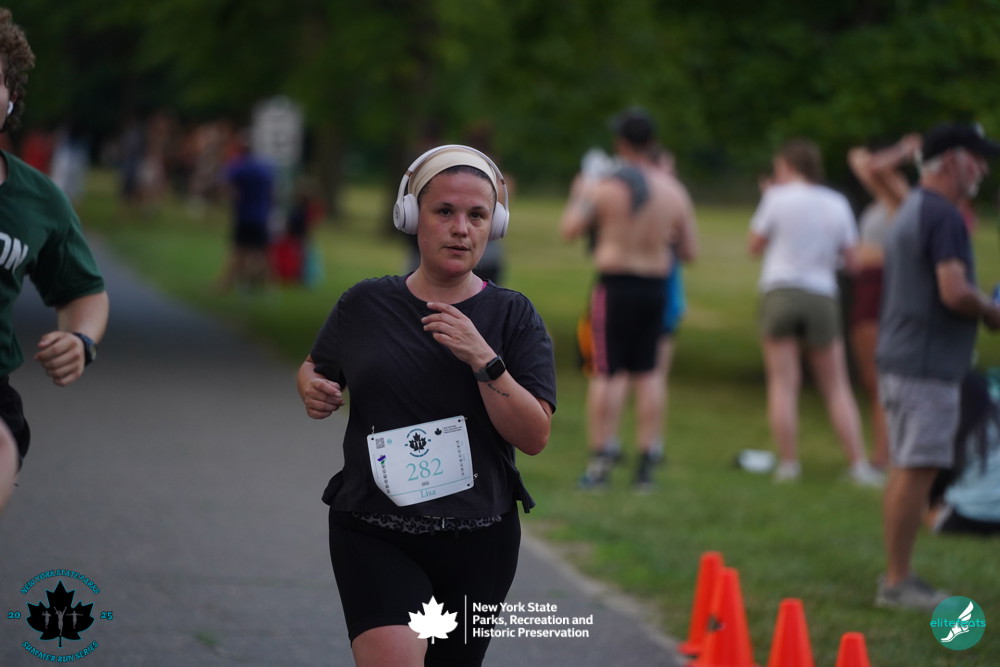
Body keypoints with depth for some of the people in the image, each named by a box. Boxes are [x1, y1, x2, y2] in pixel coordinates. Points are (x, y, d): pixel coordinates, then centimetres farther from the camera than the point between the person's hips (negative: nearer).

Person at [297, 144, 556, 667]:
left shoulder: (513, 316, 1)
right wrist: (312, 389, -3)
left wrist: (483, 360, -19)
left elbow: (535, 437, -7)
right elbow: (315, 367, 20)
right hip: (374, 537, -1)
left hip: (477, 541, 2)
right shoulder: (366, 305, 2)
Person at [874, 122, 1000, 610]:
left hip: (899, 359, 10)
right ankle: (898, 582, -6)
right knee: (917, 470, -8)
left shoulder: (912, 210, 17)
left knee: (905, 469, 14)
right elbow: (955, 292, -25)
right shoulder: (943, 216, -15)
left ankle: (897, 576, 21)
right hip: (927, 365, -10)